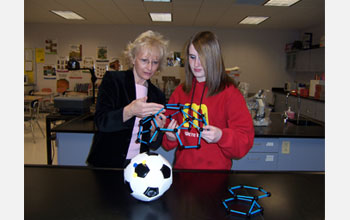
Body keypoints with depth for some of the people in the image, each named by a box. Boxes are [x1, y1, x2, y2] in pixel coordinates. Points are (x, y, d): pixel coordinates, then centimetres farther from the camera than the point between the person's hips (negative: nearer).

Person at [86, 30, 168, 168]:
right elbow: (101, 121, -14)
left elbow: (154, 145, 7)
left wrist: (155, 131, -14)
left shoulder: (157, 95, 7)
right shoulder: (112, 79, -2)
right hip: (106, 163, -2)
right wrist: (129, 111, -30)